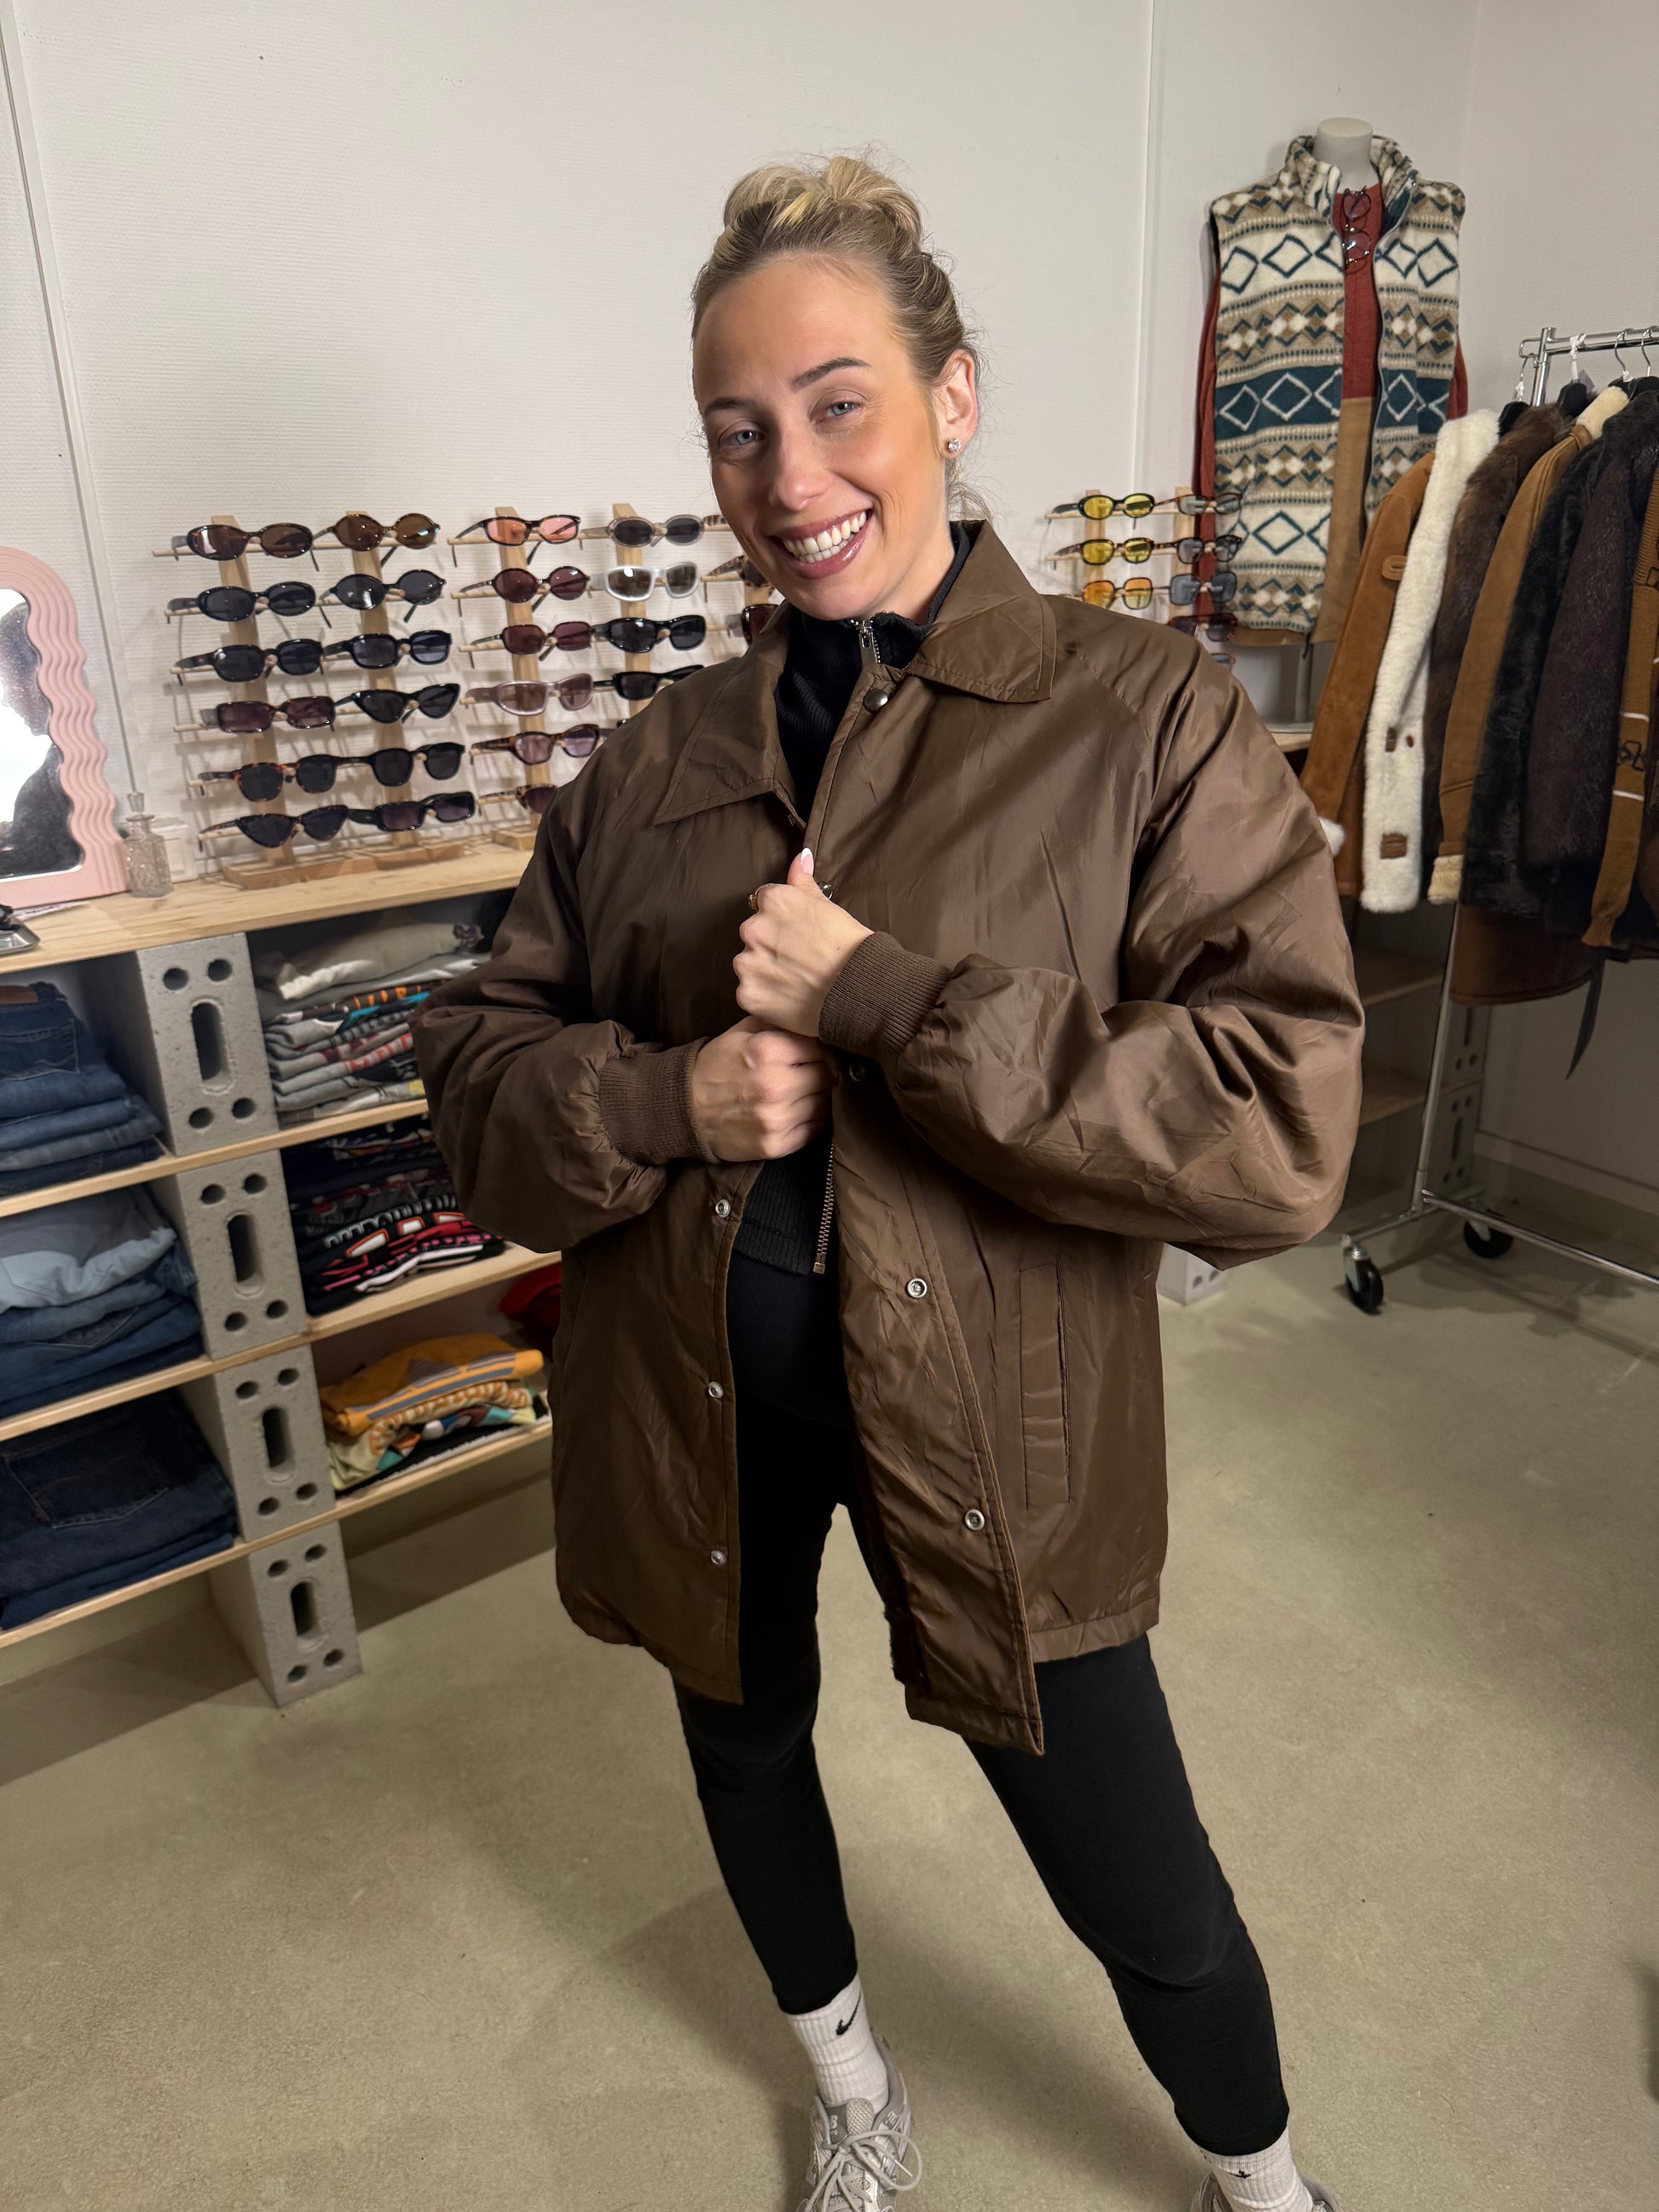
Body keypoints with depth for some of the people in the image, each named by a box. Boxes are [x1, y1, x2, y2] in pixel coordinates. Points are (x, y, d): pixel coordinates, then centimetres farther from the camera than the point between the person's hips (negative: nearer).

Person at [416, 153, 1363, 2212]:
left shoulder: (1146, 717, -10)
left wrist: (880, 997, -24)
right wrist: (663, 1097, -18)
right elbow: (475, 1056, 4)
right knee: (743, 1733, 26)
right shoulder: (659, 759, 1)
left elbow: (1282, 1131, -20)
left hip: (986, 1405, -3)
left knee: (1140, 1887, 11)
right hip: (688, 1382, 5)